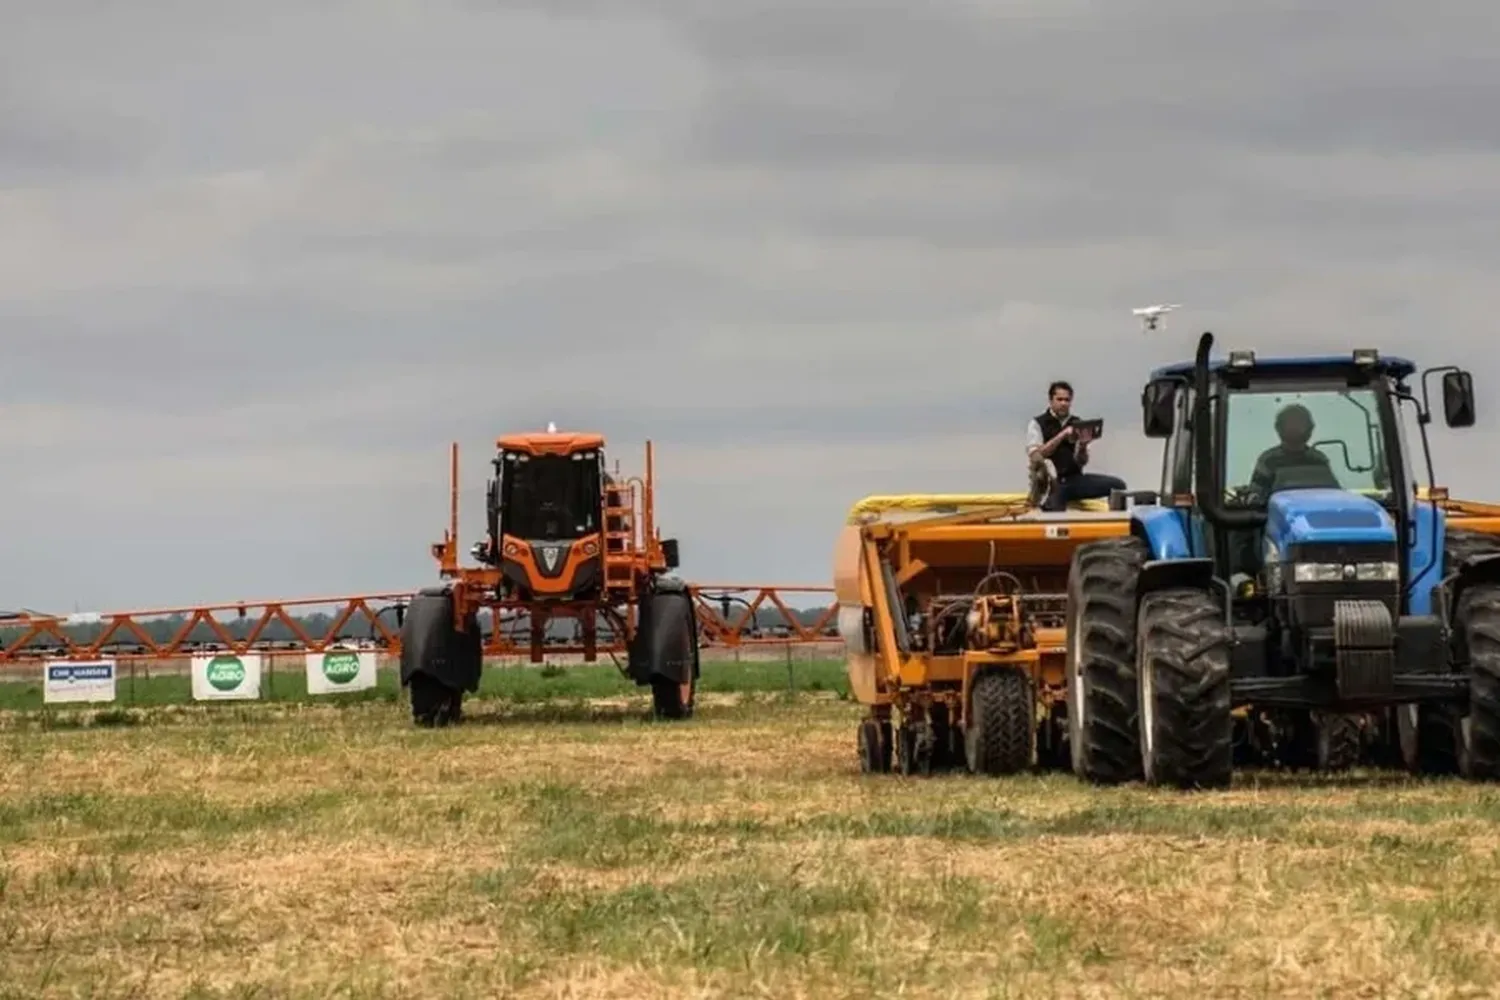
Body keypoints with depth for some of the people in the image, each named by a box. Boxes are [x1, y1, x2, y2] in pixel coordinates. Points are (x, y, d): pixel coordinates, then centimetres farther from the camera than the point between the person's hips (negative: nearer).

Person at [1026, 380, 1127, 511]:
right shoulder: (1037, 424, 0)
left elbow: (1082, 461, 9)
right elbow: (1035, 457, -15)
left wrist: (1082, 446, -16)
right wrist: (1062, 435, -21)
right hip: (1050, 484, -3)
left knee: (1118, 485, -14)